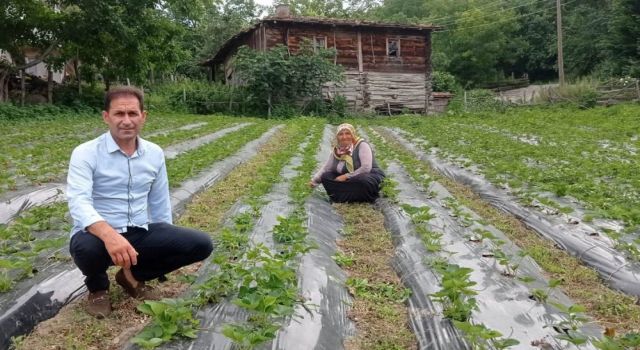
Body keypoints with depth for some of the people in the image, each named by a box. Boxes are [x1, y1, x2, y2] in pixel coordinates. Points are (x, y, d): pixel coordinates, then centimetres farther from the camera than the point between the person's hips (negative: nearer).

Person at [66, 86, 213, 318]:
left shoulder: (155, 153, 4)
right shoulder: (86, 154, -12)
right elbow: (79, 203, -27)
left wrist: (169, 250, 18)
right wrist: (109, 234, -46)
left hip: (141, 233, 4)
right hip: (98, 234, -4)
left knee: (200, 245, -14)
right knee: (87, 248, -40)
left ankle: (133, 276, 9)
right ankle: (97, 287, 0)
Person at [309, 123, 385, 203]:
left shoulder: (362, 145, -14)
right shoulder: (336, 150, 3)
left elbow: (366, 168, -23)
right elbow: (325, 169, 5)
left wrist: (346, 176, -23)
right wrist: (314, 181, -7)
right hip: (352, 181, 7)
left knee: (363, 181, -40)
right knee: (325, 176, -8)